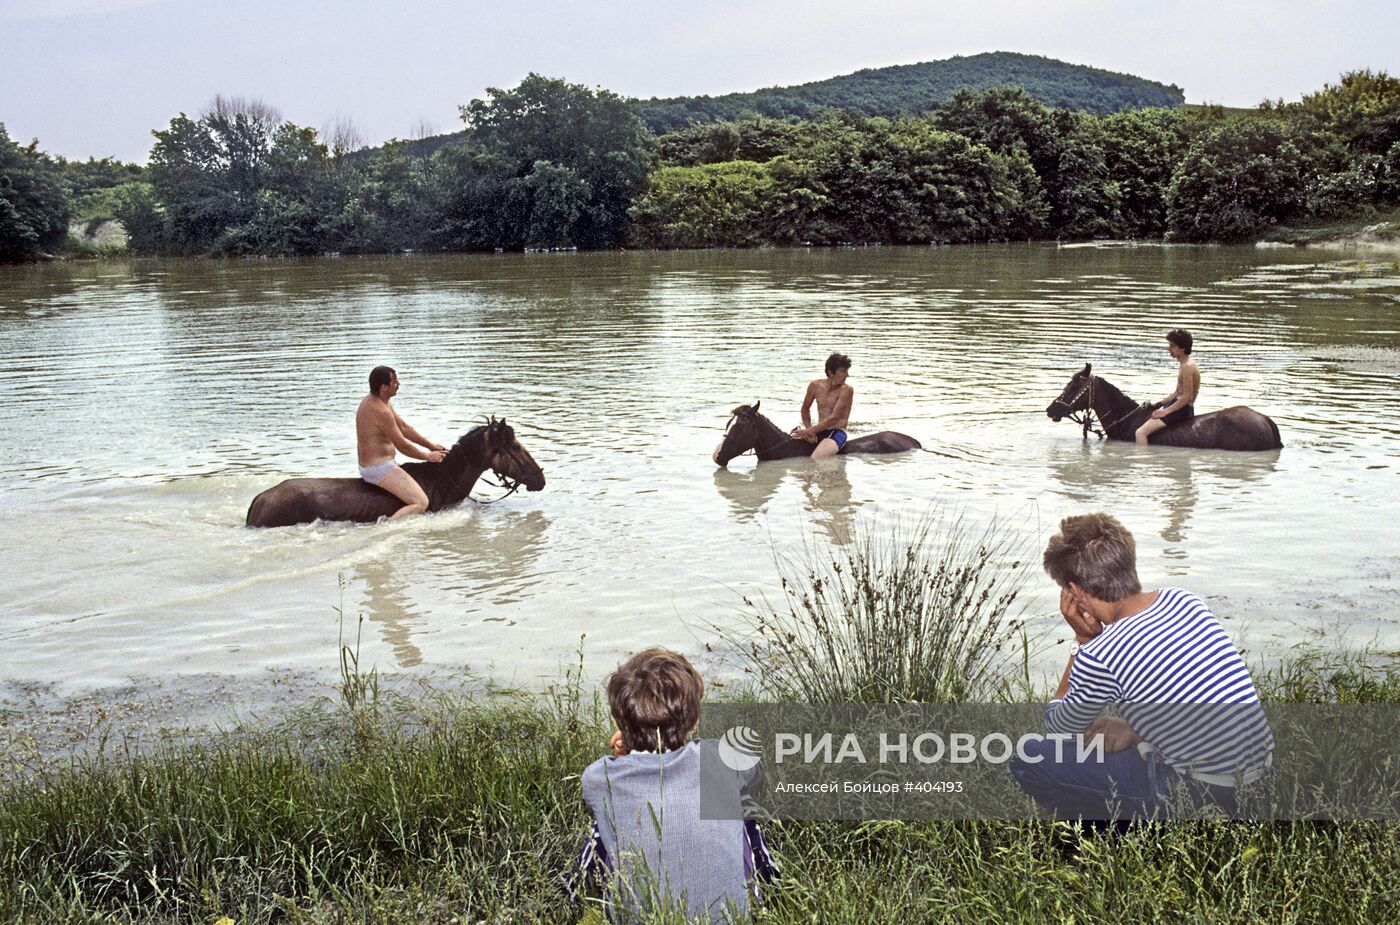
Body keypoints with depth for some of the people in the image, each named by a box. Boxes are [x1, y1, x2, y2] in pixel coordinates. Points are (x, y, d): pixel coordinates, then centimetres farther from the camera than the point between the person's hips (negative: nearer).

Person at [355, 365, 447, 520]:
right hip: (379, 468, -11)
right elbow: (402, 446, -16)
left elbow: (404, 427, 17)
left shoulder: (371, 401, 10)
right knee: (421, 503, -18)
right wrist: (428, 456, -2)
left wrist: (431, 445, 15)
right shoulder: (380, 410, -22)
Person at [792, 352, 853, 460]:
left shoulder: (846, 390, -13)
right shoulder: (815, 386, 2)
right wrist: (809, 430, -1)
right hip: (819, 431, 6)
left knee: (815, 459, -32)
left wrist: (808, 430, -20)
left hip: (837, 432, -6)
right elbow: (805, 409, 17)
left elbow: (834, 418, -19)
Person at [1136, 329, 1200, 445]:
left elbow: (1187, 397, -23)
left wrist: (1165, 411, -19)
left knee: (1141, 433, -20)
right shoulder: (1185, 364, 14)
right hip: (1179, 406, 11)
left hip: (1182, 410, -11)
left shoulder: (1187, 367, -19)